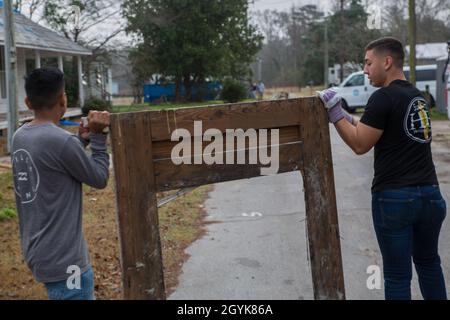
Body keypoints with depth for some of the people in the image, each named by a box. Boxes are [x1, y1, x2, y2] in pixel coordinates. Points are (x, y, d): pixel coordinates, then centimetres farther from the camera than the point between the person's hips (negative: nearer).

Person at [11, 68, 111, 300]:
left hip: (37, 251, 9)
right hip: (63, 259, -8)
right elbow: (99, 179, -9)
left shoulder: (20, 137, 3)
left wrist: (82, 141, 9)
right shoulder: (61, 141, -22)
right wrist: (98, 137, -1)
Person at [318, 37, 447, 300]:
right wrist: (347, 117, 18)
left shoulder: (384, 97, -12)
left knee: (398, 275, 3)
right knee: (428, 262, 24)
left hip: (394, 197, -8)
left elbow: (360, 145, -11)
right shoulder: (418, 96, 13)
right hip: (429, 194, 8)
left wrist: (335, 114, -5)